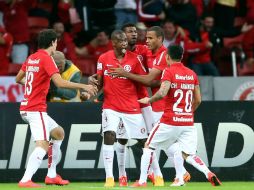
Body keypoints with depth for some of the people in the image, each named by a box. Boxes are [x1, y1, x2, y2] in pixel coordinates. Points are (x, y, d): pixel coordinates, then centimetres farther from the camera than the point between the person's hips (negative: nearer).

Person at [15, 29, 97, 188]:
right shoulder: (46, 58, -13)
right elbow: (60, 82, -23)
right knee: (42, 145, -17)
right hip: (36, 109, -10)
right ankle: (25, 180, -29)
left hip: (27, 107, 10)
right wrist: (84, 86, -18)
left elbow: (18, 79, 25)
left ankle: (51, 175, 20)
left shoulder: (32, 58, 12)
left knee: (59, 133, 22)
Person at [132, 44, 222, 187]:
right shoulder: (192, 74, 10)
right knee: (188, 155, 6)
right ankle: (208, 173, -19)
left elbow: (162, 93, -21)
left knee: (149, 147, 12)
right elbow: (198, 100, 12)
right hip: (188, 122, 5)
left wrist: (148, 100, -4)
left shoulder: (169, 72, -7)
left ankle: (142, 181, 10)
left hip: (170, 122, -5)